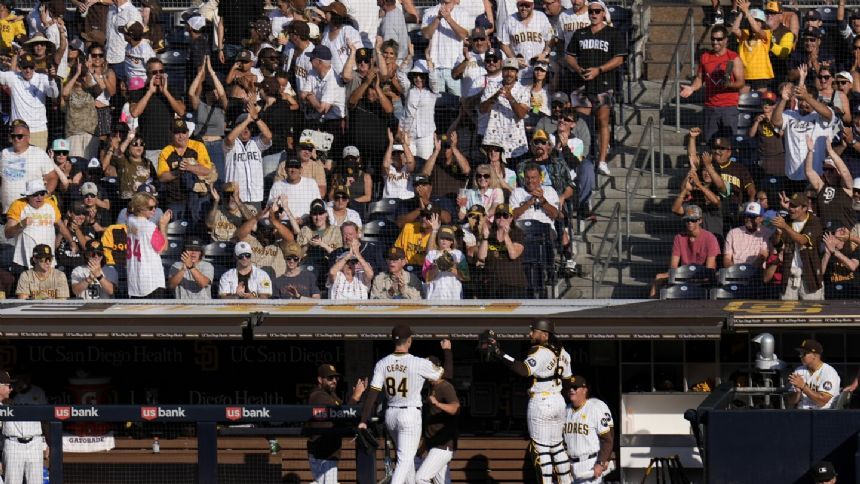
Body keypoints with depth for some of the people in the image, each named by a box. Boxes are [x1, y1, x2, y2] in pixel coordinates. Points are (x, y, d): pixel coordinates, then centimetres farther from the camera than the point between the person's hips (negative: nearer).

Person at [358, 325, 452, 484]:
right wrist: (447, 350, 13)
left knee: (406, 456, 23)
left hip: (390, 416, 5)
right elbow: (447, 373, -2)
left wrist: (364, 421, -5)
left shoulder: (382, 364, -3)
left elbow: (372, 395, -6)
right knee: (405, 459, -7)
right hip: (410, 416, -5)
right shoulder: (419, 364, -15)